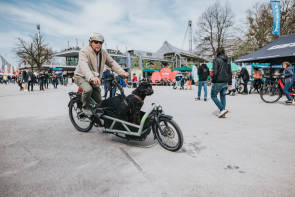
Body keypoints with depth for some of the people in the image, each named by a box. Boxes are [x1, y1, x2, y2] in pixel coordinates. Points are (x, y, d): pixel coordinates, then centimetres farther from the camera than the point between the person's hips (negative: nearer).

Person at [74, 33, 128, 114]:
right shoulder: (84, 51, -18)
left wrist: (122, 72, -18)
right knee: (88, 89, -34)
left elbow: (112, 63, -1)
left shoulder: (103, 53, 2)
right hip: (81, 77, -5)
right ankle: (85, 107, -9)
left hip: (95, 79, 5)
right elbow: (84, 65, -35)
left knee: (98, 102, -1)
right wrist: (91, 77, -54)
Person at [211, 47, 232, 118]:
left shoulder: (216, 60, -10)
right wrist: (229, 83, 15)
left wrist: (213, 81, -7)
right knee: (223, 96, 14)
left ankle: (222, 109, -9)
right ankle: (222, 113, 16)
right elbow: (230, 72, 11)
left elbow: (215, 72, -17)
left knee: (213, 96, 5)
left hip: (218, 82, -7)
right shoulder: (227, 60, 10)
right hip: (225, 82, 7)